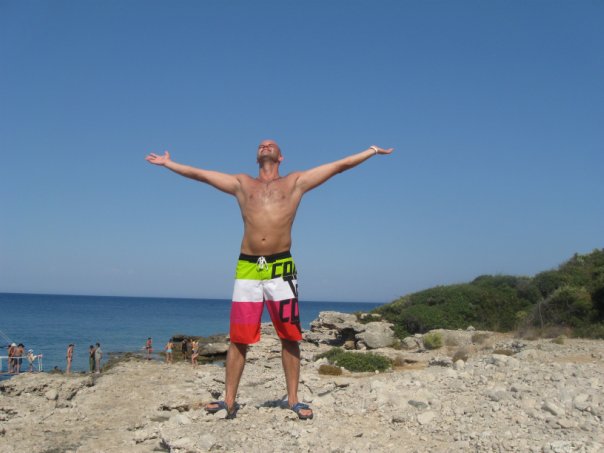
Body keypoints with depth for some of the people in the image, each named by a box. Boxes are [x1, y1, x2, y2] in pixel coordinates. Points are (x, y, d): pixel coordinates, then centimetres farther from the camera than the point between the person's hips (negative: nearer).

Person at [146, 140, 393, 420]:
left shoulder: (296, 182, 15)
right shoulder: (242, 184, 19)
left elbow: (339, 166, 15)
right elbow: (198, 174, 25)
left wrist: (371, 152, 15)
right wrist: (168, 163, 28)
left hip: (281, 269, -1)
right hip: (247, 269, 1)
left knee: (289, 338, 2)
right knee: (238, 338, 2)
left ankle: (293, 400, 12)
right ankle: (229, 401, 10)